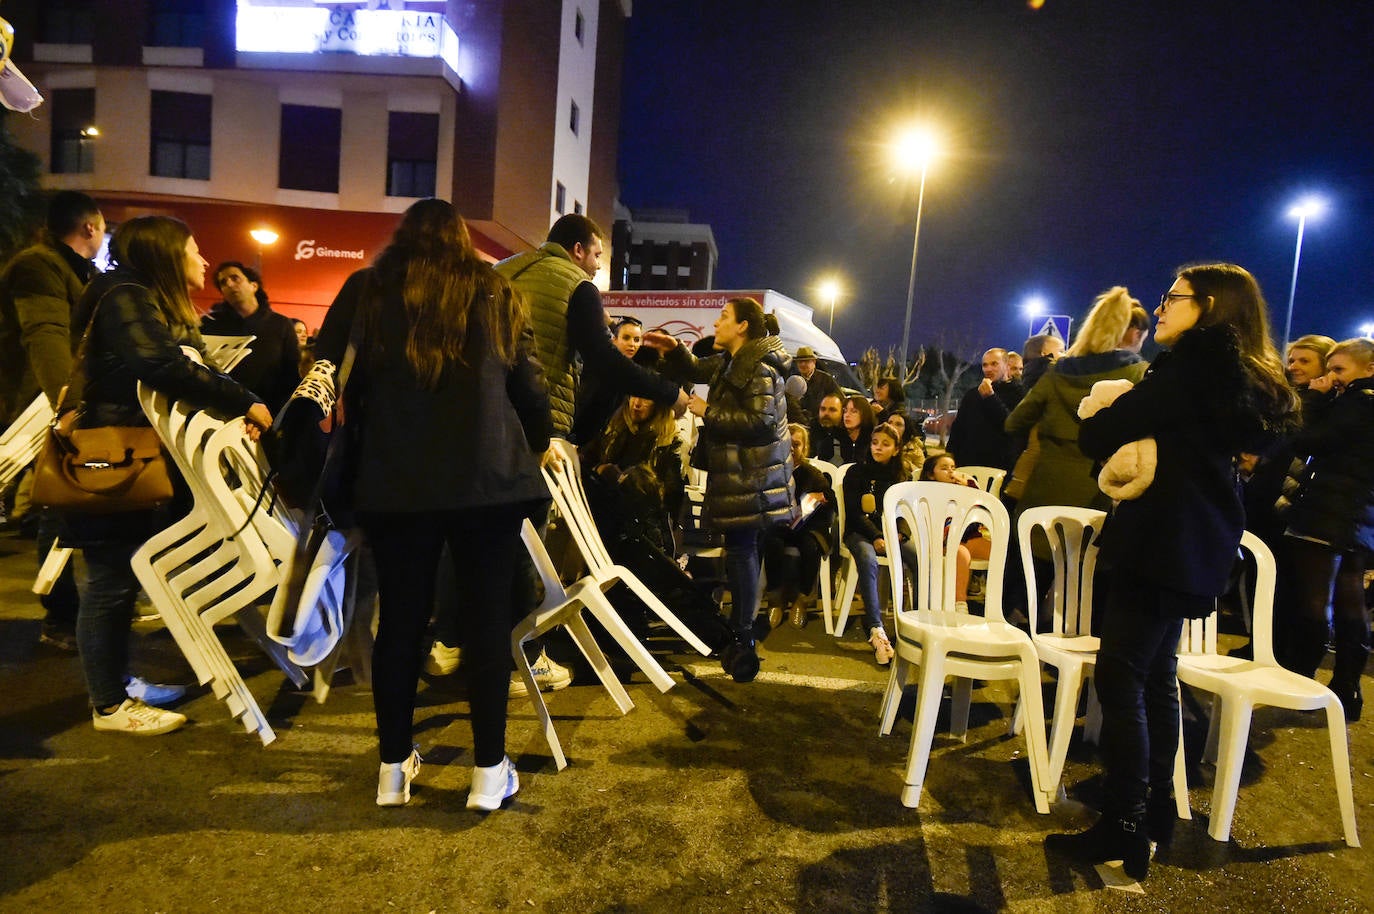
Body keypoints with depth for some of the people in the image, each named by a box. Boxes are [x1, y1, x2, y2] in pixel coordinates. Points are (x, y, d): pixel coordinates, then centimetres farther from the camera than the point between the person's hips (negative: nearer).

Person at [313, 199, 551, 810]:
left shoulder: (366, 290, 9)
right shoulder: (497, 293, 9)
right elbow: (528, 383, 10)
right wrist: (539, 442, 27)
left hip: (396, 480, 1)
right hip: (490, 476, 0)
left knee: (401, 619, 10)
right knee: (488, 617, 5)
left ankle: (393, 769, 21)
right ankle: (489, 772, 11)